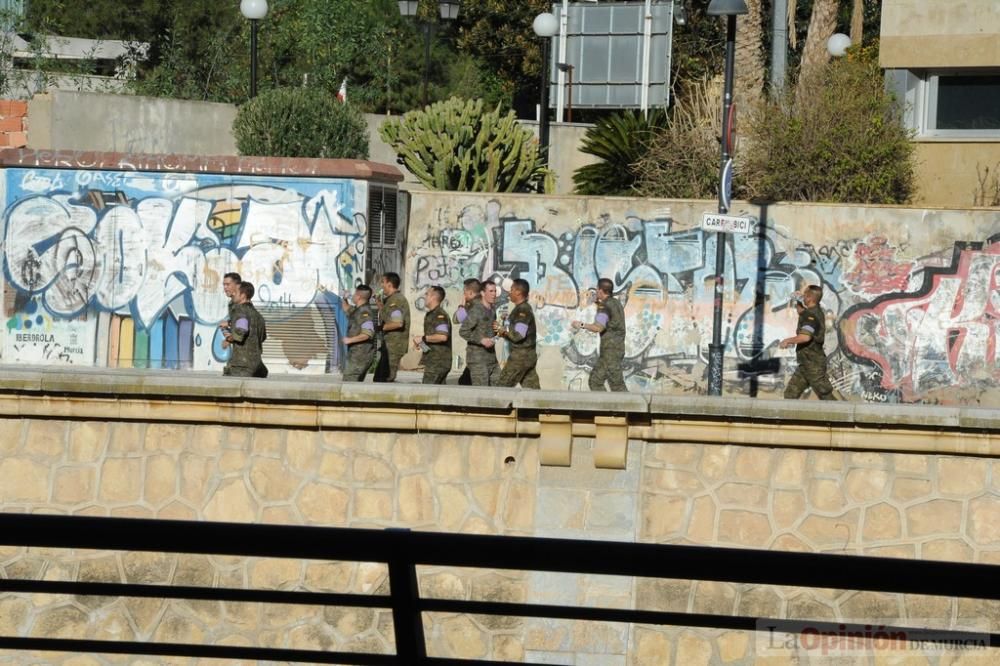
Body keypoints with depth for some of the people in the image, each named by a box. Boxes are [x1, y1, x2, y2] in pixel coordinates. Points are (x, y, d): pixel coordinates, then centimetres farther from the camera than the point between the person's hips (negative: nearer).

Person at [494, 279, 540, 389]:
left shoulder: (522, 310, -15)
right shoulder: (525, 308, 16)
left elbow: (518, 335, -22)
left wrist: (503, 330, -8)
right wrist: (505, 332, 8)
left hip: (520, 355, -10)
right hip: (530, 355, 10)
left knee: (502, 386, -4)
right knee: (532, 388, 7)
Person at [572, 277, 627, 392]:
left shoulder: (604, 306, -15)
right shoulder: (616, 304, 15)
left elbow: (598, 328, -29)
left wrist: (581, 325, -19)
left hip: (610, 350, -10)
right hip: (618, 347, 10)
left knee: (617, 384, -7)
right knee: (595, 380, 13)